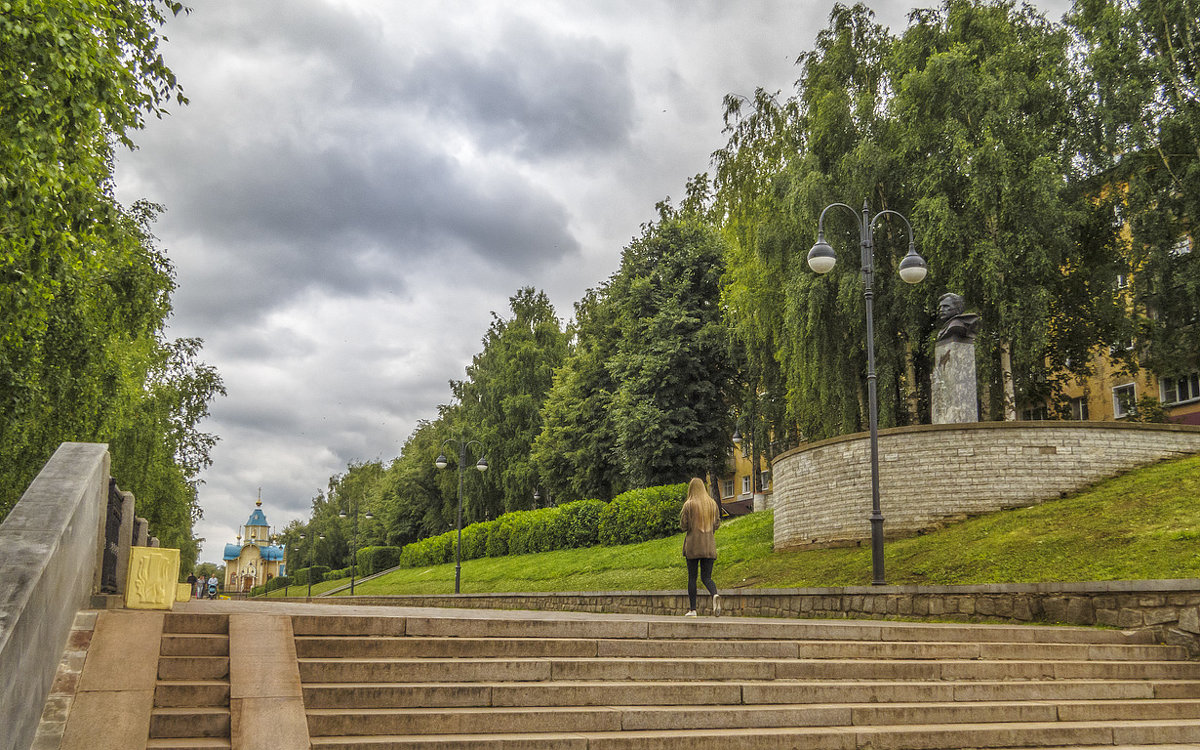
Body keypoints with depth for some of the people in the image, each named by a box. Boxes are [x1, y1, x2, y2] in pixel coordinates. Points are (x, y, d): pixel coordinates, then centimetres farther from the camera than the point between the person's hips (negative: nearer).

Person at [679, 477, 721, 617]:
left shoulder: (689, 504, -8)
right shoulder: (713, 503, 5)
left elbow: (683, 525, -8)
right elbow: (717, 523, 9)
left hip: (693, 545, -3)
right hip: (709, 544, 3)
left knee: (692, 577, 6)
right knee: (706, 577, 7)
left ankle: (692, 610, 6)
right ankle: (715, 595, -24)